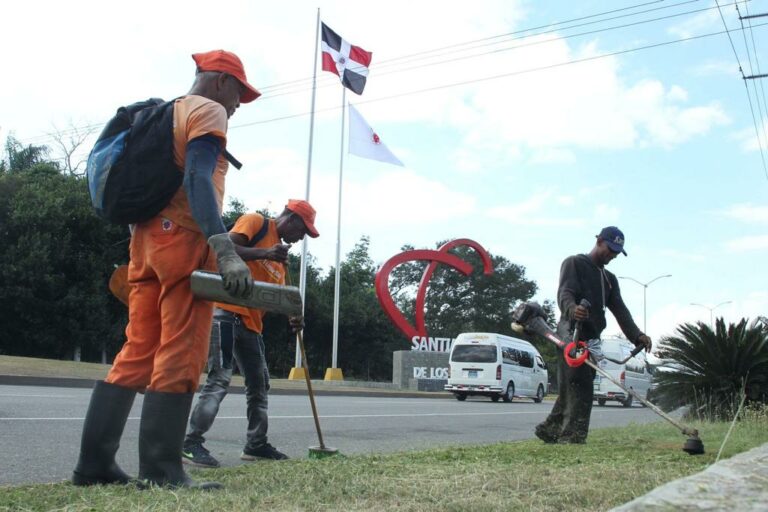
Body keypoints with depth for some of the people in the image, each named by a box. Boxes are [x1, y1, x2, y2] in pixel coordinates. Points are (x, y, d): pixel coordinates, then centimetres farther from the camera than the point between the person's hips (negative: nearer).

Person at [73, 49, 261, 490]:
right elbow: (198, 179, -18)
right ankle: (161, 469, -8)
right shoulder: (208, 111, -1)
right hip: (184, 239, -9)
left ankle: (95, 463, 9)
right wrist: (225, 250, -29)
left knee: (137, 353, 8)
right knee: (181, 357, -8)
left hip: (147, 237, 9)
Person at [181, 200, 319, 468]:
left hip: (251, 322, 10)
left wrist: (291, 316, 1)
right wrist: (265, 253, -25)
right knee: (220, 377, -16)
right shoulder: (255, 222, -2)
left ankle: (256, 444, 24)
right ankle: (192, 443, -12)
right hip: (226, 311, -10)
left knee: (259, 383, 13)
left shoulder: (280, 254, 21)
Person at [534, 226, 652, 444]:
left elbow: (619, 310, 14)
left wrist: (637, 335, -4)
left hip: (592, 338, 8)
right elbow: (564, 292, -13)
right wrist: (572, 309, -38)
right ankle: (572, 436, -18)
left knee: (571, 390, 6)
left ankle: (549, 429, 17)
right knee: (581, 385, -18)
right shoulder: (574, 263, 3)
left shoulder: (610, 279, 26)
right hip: (572, 334, -8)